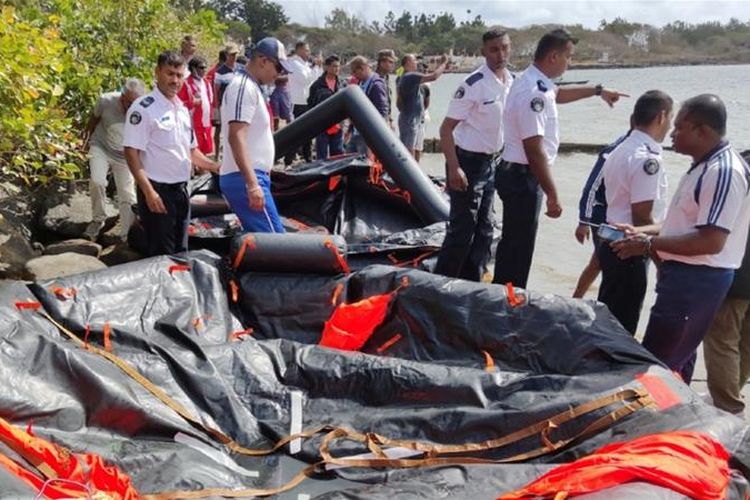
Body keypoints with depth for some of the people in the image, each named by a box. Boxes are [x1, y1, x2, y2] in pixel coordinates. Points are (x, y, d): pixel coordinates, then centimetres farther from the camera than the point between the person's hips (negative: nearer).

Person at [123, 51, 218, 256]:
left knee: (180, 252, 15)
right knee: (161, 256, -3)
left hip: (181, 190, 8)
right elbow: (131, 151, -16)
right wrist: (149, 191, -23)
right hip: (157, 191, -8)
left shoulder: (182, 109, 13)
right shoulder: (144, 108, -11)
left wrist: (216, 167, 9)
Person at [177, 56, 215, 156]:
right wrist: (193, 103, -23)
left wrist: (211, 117, 14)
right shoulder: (186, 84, -10)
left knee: (206, 150, 13)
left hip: (206, 124, 7)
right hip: (193, 124, -7)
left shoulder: (206, 83, 14)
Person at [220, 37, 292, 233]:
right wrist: (252, 184, -29)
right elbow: (236, 137, -22)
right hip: (245, 180, -10)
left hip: (249, 178, 10)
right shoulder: (244, 87, -12)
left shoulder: (250, 86, 20)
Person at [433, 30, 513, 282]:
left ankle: (472, 285, 26)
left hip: (491, 162, 8)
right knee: (462, 230, -5)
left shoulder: (512, 82, 4)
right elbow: (446, 129, -18)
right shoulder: (473, 84, -19)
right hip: (468, 162, -8)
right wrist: (454, 168, -25)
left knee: (484, 230, 13)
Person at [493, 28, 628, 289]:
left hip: (517, 174, 11)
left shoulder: (536, 82, 10)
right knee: (519, 247, -2)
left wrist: (598, 90, 42)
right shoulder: (533, 93, -23)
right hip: (522, 178, -11)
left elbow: (558, 93, 35)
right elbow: (535, 150, -26)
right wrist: (552, 195, -23)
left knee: (513, 242, 19)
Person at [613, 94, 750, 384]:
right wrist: (640, 232, 9)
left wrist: (648, 244, -20)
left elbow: (711, 241, -26)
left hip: (697, 280, -11)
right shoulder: (703, 166, 13)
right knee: (678, 360, 20)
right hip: (686, 275, 11)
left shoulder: (723, 171, -20)